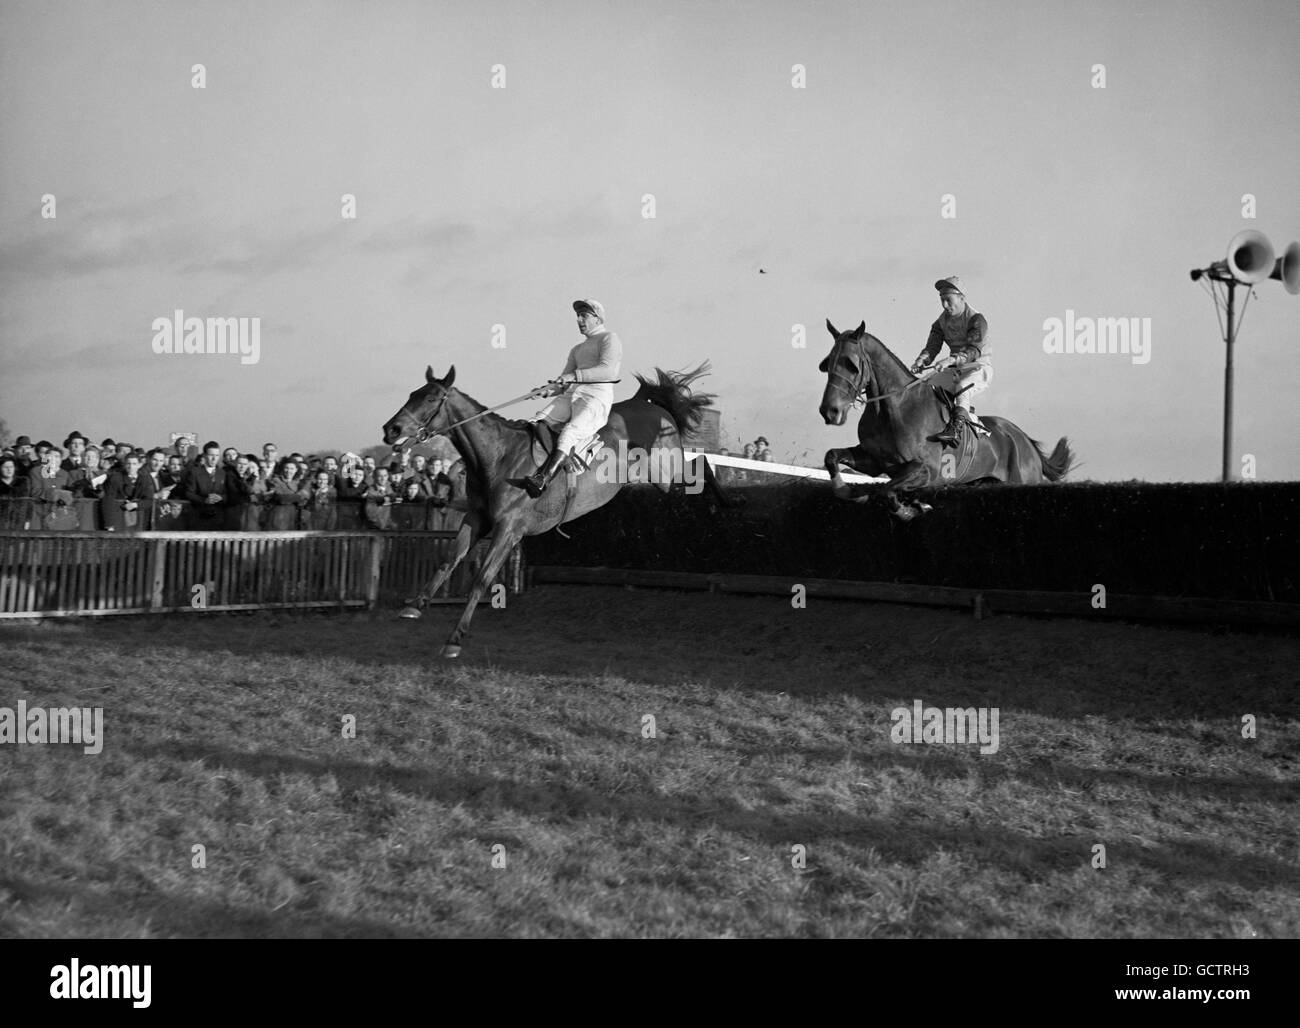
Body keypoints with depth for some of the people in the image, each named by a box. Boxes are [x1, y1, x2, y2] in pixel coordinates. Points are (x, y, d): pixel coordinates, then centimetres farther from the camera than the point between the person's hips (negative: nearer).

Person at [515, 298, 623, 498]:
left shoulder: (609, 338, 7)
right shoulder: (577, 350, 32)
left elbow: (608, 370, -11)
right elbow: (564, 382, 25)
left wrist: (575, 375, -20)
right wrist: (549, 389, 1)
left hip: (598, 397, -8)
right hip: (572, 395, 9)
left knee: (571, 432, -34)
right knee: (537, 424, -15)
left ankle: (543, 481, -51)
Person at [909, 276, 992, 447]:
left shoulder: (976, 319, -15)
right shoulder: (942, 321, 6)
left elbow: (973, 351, -27)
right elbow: (932, 346, -2)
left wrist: (951, 360, -44)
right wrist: (921, 360, -26)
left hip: (980, 368, -7)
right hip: (956, 370, 7)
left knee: (961, 388, -37)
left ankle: (957, 428, -52)